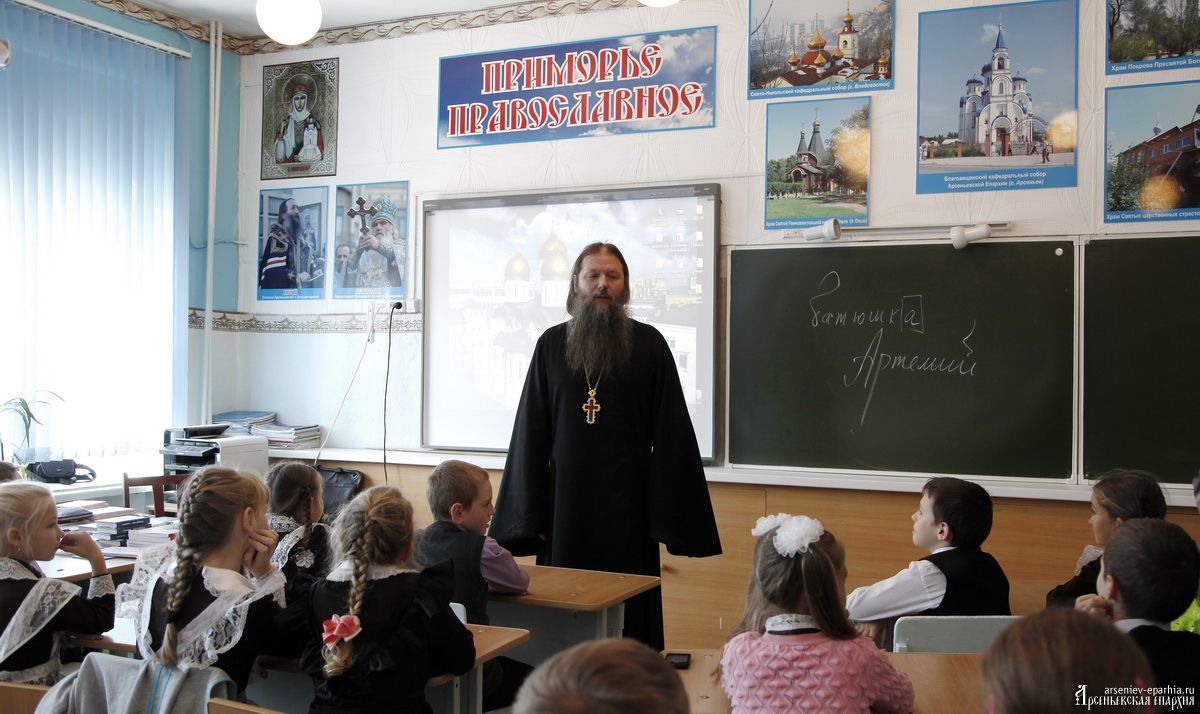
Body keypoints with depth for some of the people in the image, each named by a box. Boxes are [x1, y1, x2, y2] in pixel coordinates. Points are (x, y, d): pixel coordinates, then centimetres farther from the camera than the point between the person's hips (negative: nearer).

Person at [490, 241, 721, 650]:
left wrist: (669, 515, -7)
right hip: (566, 503, 2)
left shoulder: (649, 344, 0)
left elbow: (671, 434, -2)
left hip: (627, 505, -1)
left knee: (629, 615, 3)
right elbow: (531, 432, 5)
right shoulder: (552, 344, 4)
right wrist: (528, 515, 2)